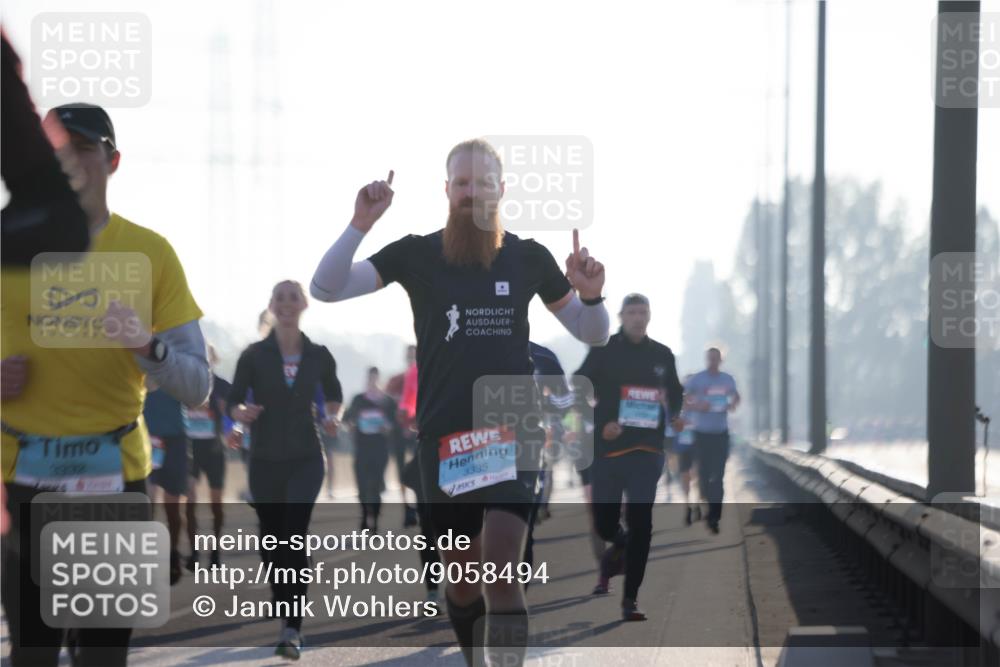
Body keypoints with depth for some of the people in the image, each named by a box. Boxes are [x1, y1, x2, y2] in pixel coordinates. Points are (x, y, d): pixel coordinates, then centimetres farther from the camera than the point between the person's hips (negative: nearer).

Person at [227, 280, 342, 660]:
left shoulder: (319, 356, 3)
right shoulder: (254, 356, -1)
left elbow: (334, 394, 19)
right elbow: (233, 403, -1)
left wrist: (332, 417, -2)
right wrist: (241, 413, -24)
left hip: (305, 459, -1)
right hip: (265, 460, 1)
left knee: (295, 539, -16)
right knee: (272, 540, 8)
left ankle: (292, 630, -21)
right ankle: (285, 612, 29)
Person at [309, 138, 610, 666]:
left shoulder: (529, 258, 3)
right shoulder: (416, 255, 0)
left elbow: (593, 334, 10)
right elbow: (326, 288, -8)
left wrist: (590, 295, -12)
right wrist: (360, 225, -22)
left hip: (510, 433, -1)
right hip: (443, 438, 1)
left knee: (501, 570, -18)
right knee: (461, 574, 11)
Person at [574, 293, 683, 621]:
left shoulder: (662, 355, 9)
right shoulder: (603, 351, 0)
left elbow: (675, 394, 22)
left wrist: (677, 416, 1)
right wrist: (599, 424, -14)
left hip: (647, 449, 1)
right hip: (608, 447, -1)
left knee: (640, 524, -9)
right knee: (604, 521, 5)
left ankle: (630, 600, -5)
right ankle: (619, 549, 43)